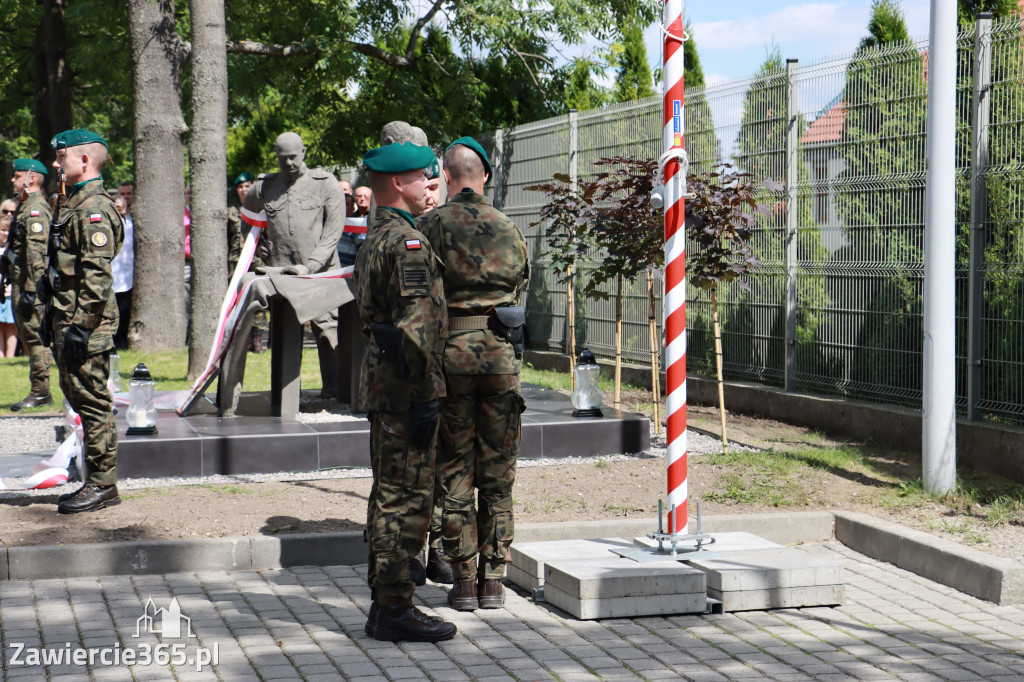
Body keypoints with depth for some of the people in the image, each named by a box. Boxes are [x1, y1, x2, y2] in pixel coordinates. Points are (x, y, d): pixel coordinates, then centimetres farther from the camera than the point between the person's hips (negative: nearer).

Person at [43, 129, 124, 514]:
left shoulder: (94, 210, -15)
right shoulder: (75, 205, 18)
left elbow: (97, 275, -22)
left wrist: (82, 326, -24)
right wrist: (53, 319, 23)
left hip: (85, 324, -10)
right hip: (67, 321, 10)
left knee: (92, 402, -5)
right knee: (79, 399, 13)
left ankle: (102, 485, 0)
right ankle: (95, 482, 19)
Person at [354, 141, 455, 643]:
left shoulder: (373, 239, 18)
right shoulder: (407, 242, -15)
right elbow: (415, 324, -22)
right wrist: (425, 398, -21)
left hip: (380, 381, 10)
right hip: (404, 386, -10)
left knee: (389, 495, 14)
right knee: (406, 497, -6)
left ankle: (384, 603, 20)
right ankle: (395, 609, -3)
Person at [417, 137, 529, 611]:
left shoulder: (431, 226, -3)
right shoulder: (509, 229, 7)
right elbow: (521, 289, 14)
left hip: (451, 346, -2)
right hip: (502, 347, 3)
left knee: (454, 470, 5)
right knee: (498, 472, 8)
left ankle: (464, 582, 5)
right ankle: (493, 580, 9)